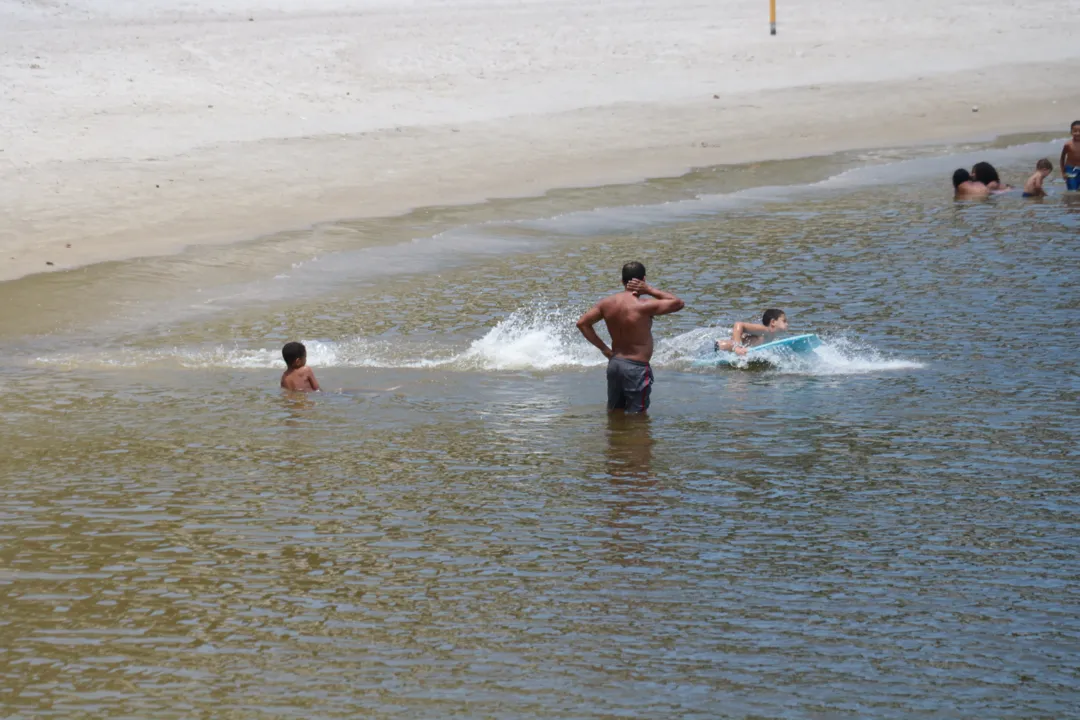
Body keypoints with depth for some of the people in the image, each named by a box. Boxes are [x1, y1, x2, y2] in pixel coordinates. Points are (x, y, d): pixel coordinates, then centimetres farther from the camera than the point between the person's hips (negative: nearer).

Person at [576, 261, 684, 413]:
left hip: (614, 363, 7)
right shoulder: (644, 307, -20)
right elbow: (679, 304, -12)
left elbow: (582, 323, 6)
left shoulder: (607, 303, 0)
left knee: (614, 412, 19)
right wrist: (650, 290, -9)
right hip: (636, 367, -7)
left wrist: (603, 347, 7)